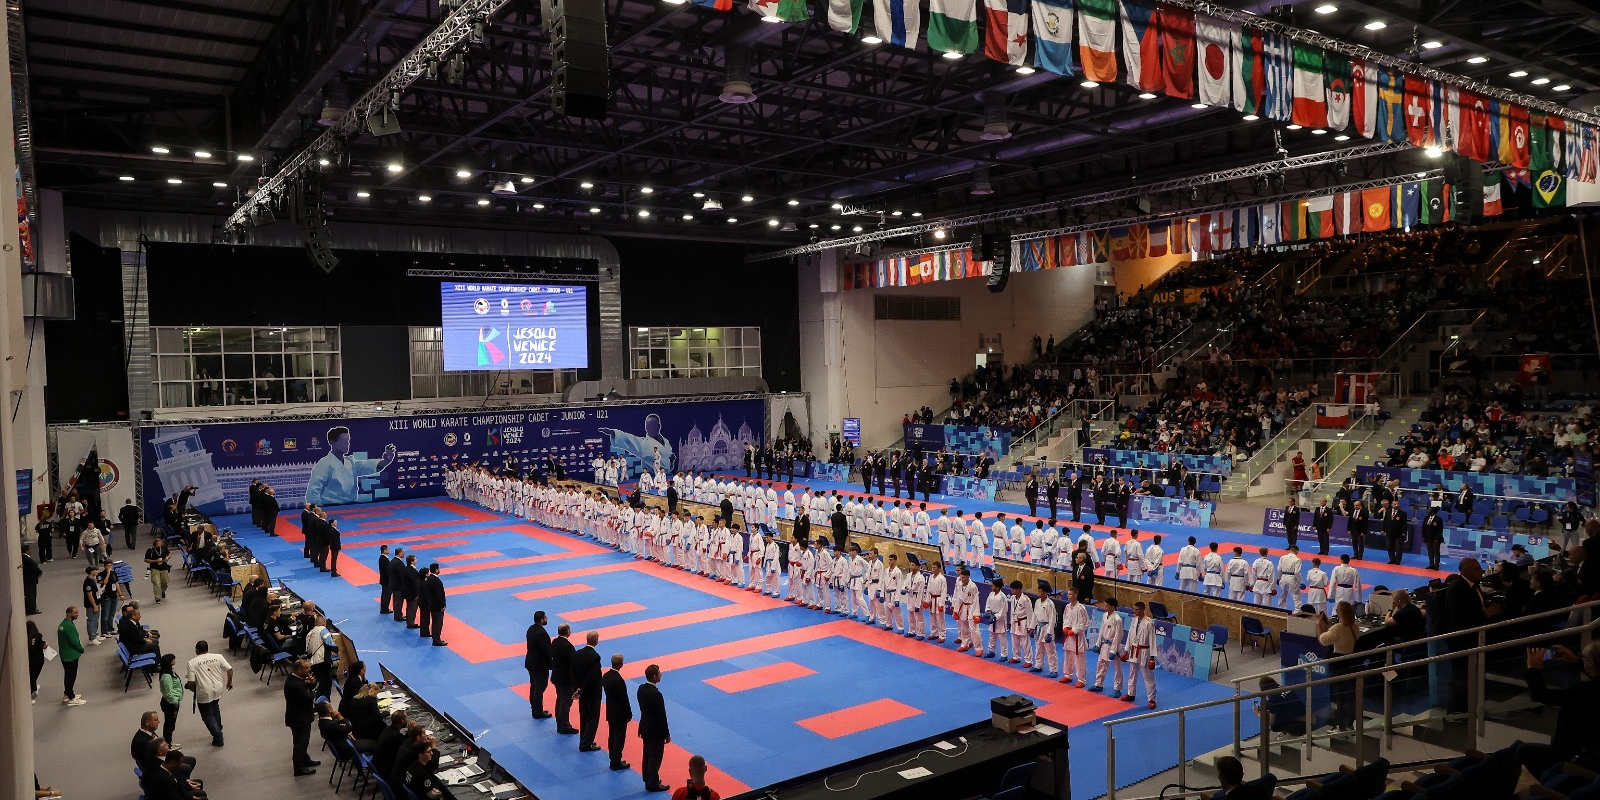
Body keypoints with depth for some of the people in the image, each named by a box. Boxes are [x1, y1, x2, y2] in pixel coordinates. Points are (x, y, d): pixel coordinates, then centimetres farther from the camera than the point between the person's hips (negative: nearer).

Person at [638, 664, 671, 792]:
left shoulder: (641, 689, -5)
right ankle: (653, 784, 20)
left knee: (647, 755, 21)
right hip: (655, 731, -8)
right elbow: (661, 716, -23)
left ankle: (648, 780, 36)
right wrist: (667, 734, -11)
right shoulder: (656, 694, -30)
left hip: (645, 727, 8)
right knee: (655, 757, 8)